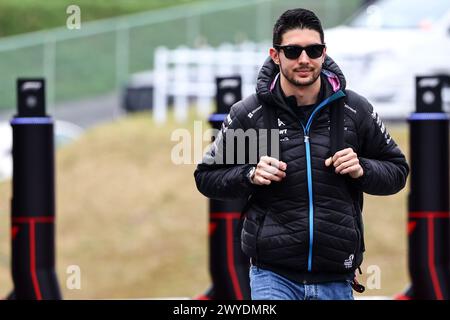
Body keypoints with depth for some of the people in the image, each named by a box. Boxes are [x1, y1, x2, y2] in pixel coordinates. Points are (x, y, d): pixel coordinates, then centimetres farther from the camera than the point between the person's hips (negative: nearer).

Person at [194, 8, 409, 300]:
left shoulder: (356, 111, 3)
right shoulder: (248, 114, -1)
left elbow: (397, 170, 13)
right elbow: (207, 177, 8)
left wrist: (362, 170, -8)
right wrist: (250, 175, -11)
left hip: (336, 278, 2)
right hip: (273, 275, -2)